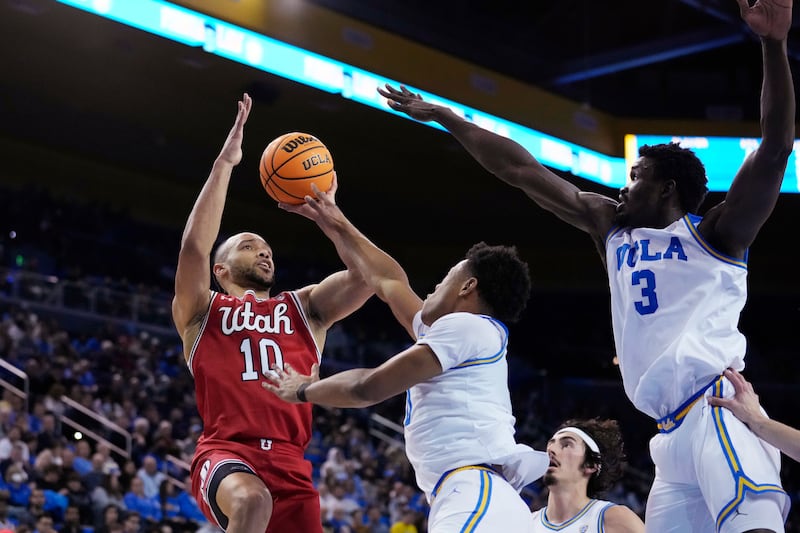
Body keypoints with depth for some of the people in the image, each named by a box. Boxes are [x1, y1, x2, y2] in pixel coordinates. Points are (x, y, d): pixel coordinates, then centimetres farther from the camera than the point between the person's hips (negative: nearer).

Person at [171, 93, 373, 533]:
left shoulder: (306, 308, 23)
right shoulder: (202, 312, 14)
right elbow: (194, 247, -4)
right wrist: (224, 163, -4)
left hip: (287, 460, 4)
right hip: (225, 452, -4)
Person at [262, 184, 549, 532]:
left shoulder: (467, 326, 0)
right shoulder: (463, 334, 27)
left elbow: (370, 387, -2)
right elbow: (387, 281, 39)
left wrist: (305, 390, 16)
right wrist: (335, 226, 47)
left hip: (480, 501, -10)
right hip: (469, 504, 10)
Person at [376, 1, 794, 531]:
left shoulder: (713, 234, 7)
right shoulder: (614, 230, 24)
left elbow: (775, 151, -6)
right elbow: (525, 172, 24)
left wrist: (775, 45, -16)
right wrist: (443, 117, 28)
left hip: (718, 411, -7)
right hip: (674, 430, 7)